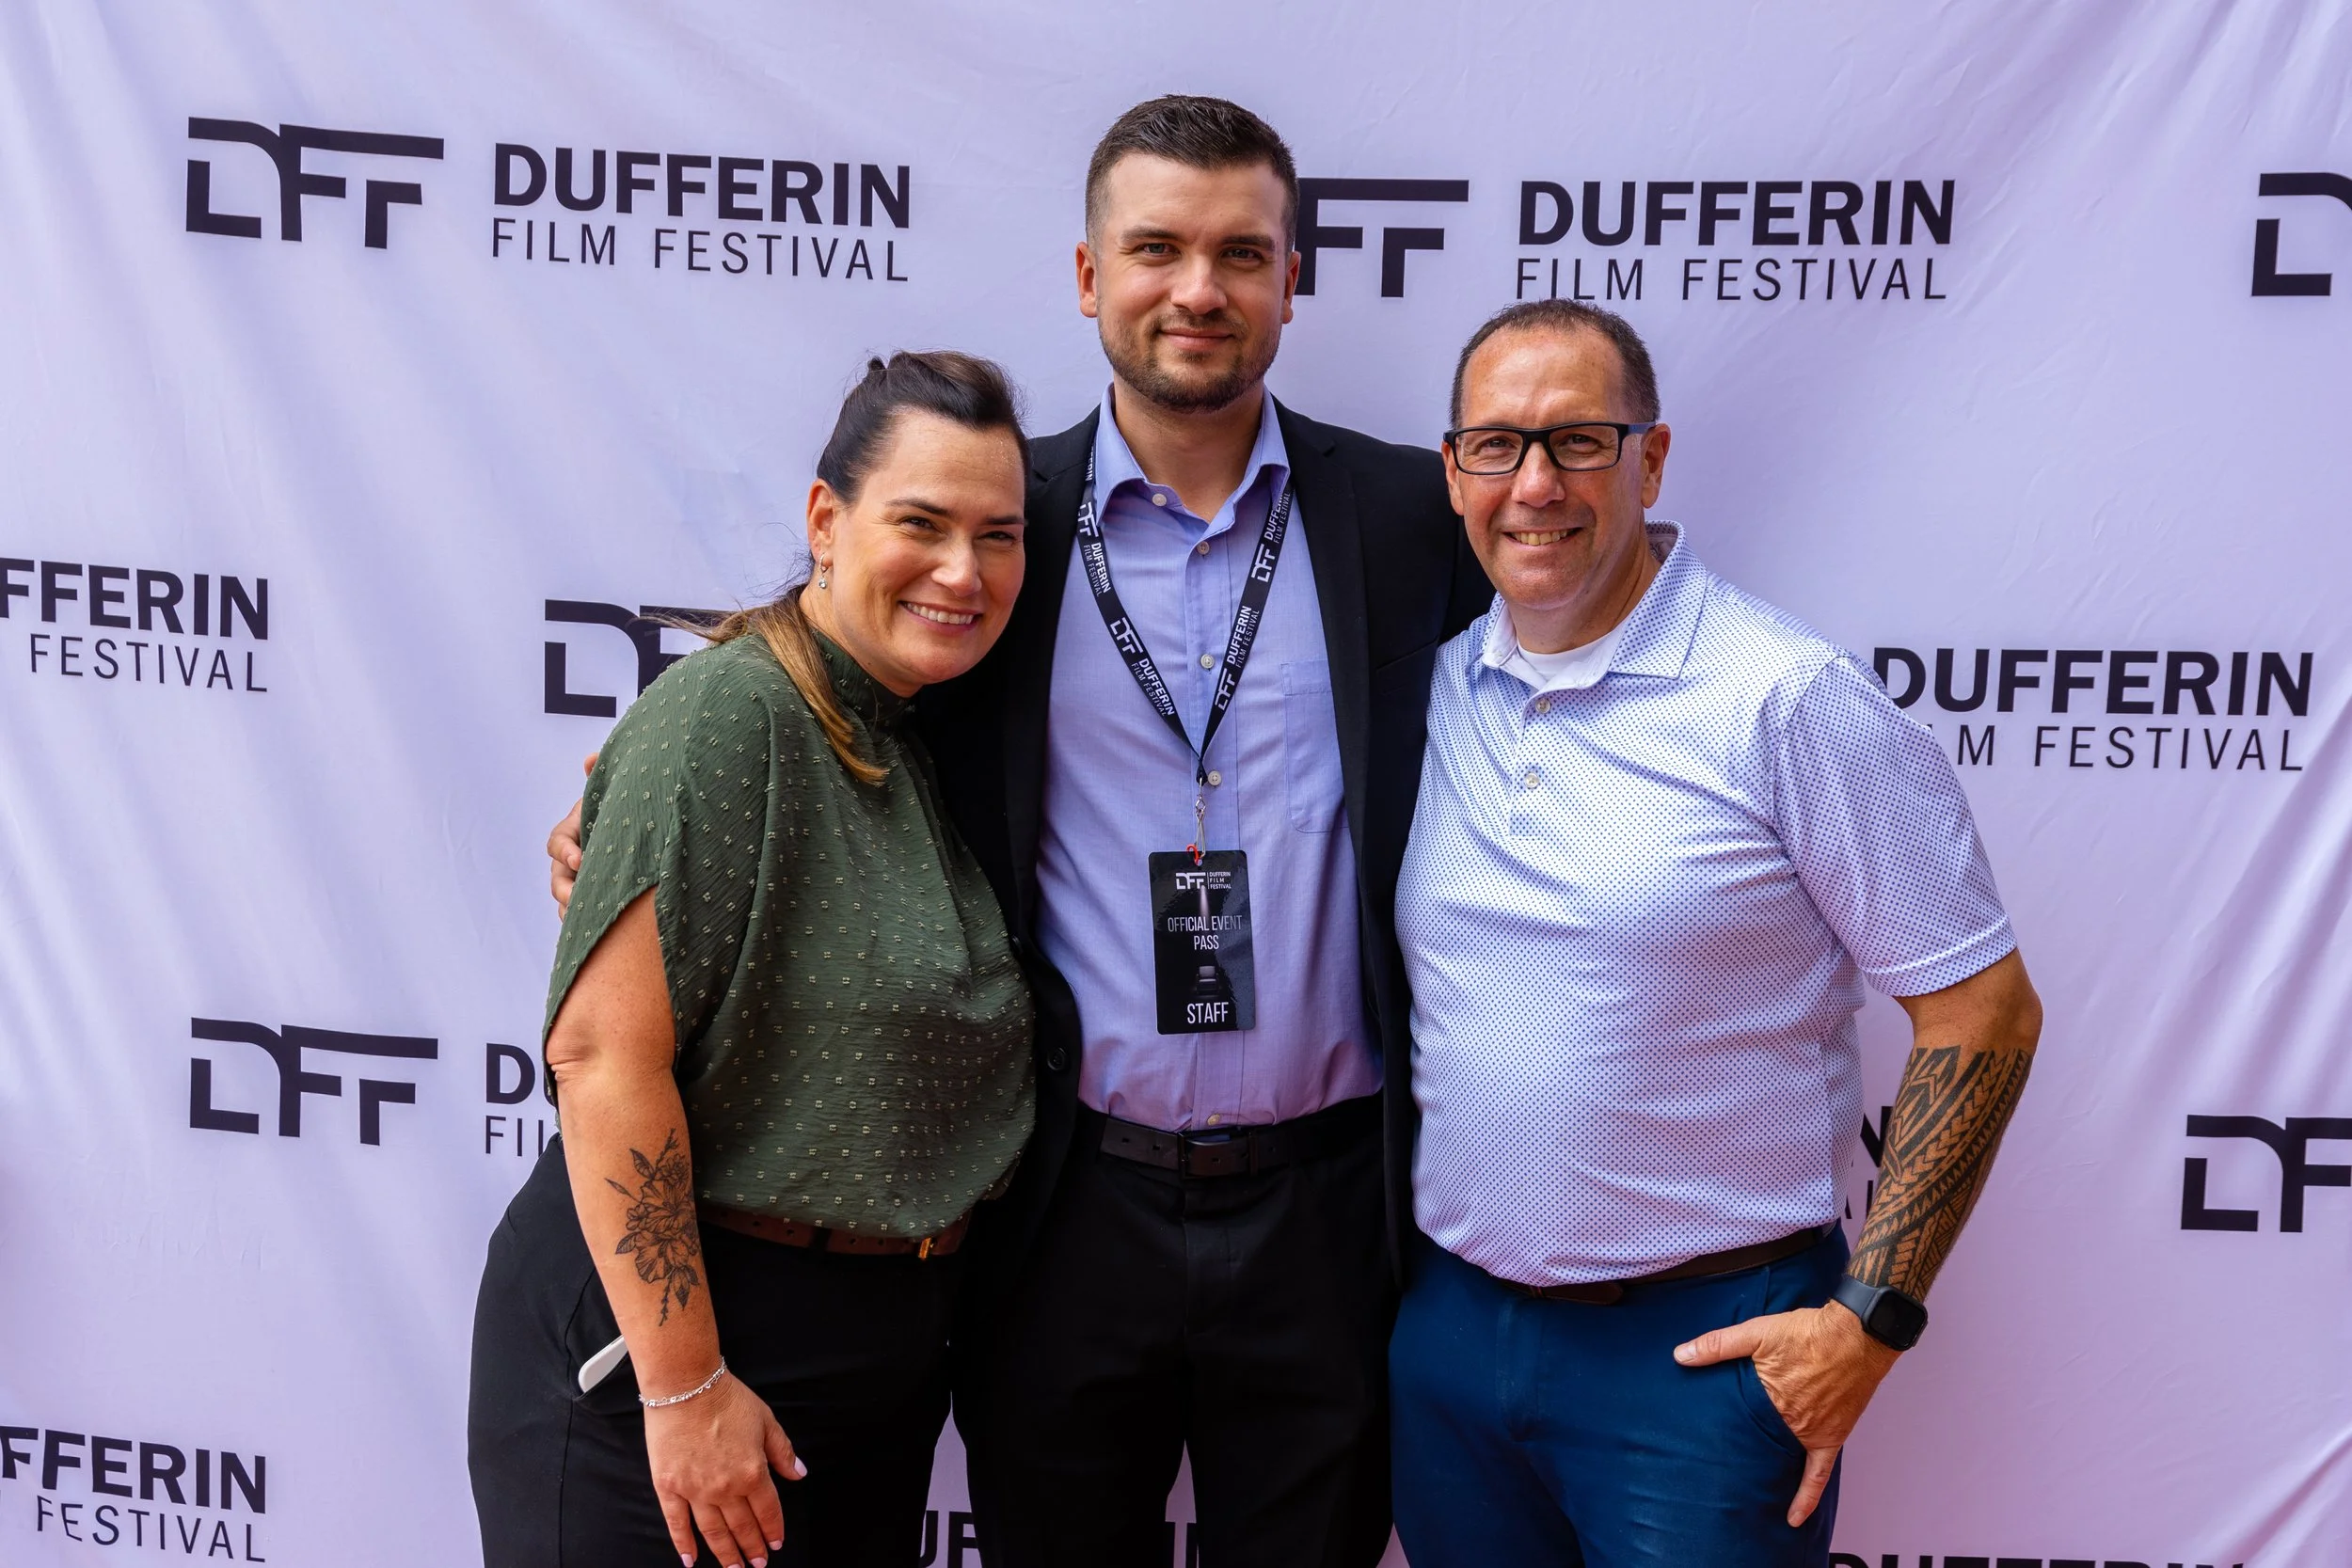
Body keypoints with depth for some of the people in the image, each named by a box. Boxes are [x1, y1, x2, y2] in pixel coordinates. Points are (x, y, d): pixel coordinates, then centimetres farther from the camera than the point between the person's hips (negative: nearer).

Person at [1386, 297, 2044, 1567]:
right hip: (1447, 1321, 5)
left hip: (1706, 1346, -5)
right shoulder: (1433, 694, 3)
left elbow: (1982, 1012, -11)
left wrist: (1868, 1318, -13)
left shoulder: (1789, 701, -13)